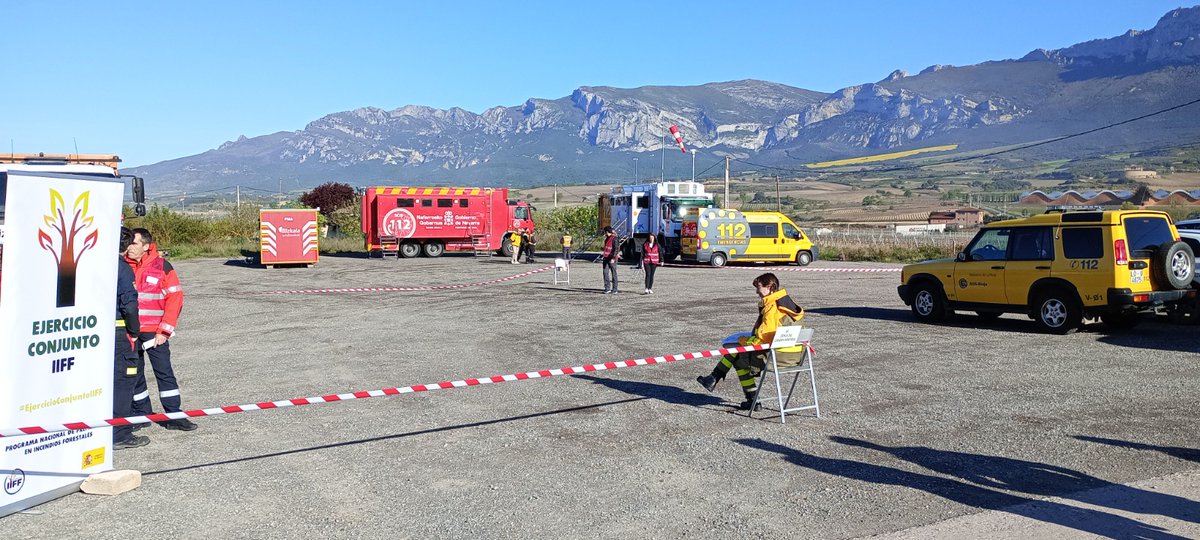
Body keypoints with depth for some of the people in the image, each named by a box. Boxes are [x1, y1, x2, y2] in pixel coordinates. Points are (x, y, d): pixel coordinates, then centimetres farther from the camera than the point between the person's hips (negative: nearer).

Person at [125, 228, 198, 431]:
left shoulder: (161, 266, -5)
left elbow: (175, 298, -5)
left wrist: (164, 331, -9)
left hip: (154, 332, -3)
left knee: (164, 372, -3)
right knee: (134, 374, 11)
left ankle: (174, 415, 2)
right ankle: (142, 413, 25)